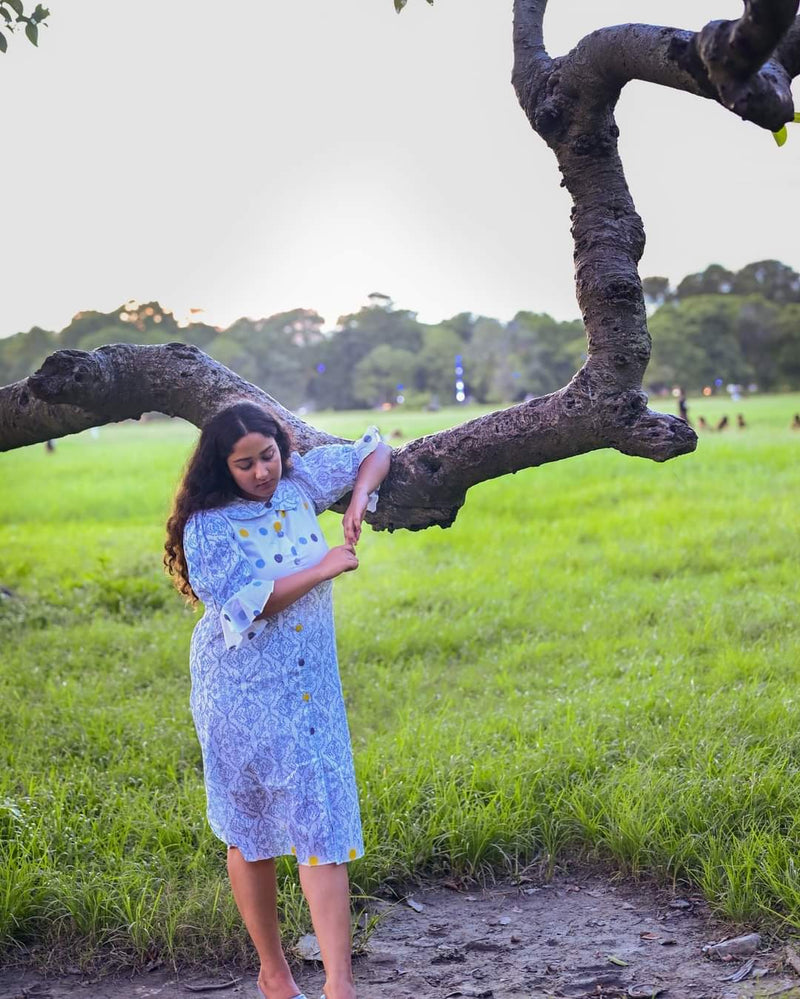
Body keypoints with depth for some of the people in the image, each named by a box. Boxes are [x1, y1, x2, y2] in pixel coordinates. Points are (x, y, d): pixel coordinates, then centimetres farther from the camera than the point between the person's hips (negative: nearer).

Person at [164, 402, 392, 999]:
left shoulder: (300, 481, 1)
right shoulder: (209, 526, -13)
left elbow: (374, 451, 13)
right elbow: (243, 603, -23)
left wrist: (360, 498, -7)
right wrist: (324, 570, -20)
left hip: (312, 686, 4)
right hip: (243, 693, -3)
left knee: (323, 822, -4)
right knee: (251, 832, 9)